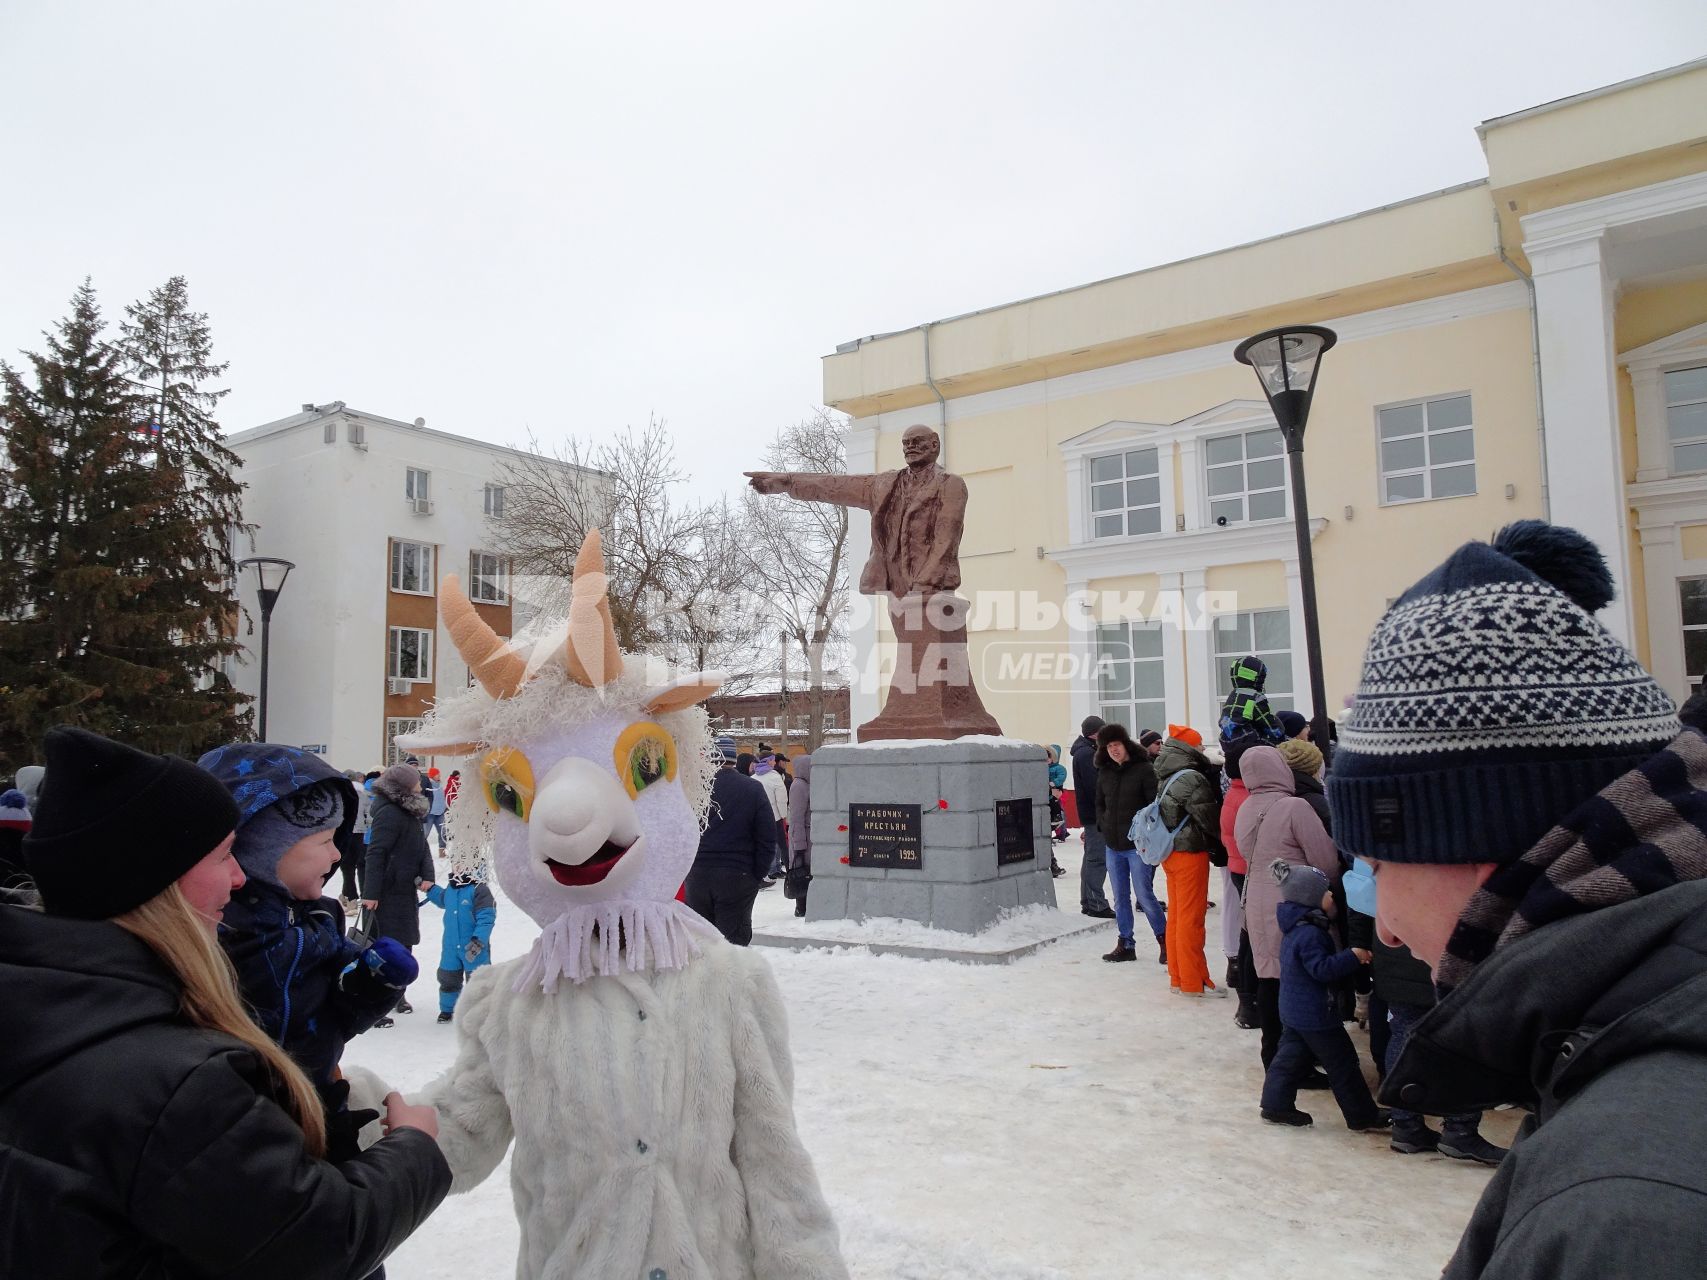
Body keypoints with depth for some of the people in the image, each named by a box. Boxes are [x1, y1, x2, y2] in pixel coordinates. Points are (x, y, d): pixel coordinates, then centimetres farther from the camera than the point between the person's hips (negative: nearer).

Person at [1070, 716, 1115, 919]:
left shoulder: (1084, 751, 18)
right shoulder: (1087, 754, -15)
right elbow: (1095, 787, -21)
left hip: (1090, 813, 11)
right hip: (1095, 815, -11)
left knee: (1092, 858, 15)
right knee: (1098, 859, -8)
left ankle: (1088, 902, 21)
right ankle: (1096, 904, -7)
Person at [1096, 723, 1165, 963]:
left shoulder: (1144, 769, -8)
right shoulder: (1104, 772, 8)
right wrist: (1103, 825, 8)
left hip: (1138, 844, -6)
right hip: (1112, 845, 6)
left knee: (1144, 895, -4)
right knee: (1120, 897, 11)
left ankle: (1164, 939, 14)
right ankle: (1125, 945, 20)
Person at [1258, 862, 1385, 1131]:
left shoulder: (1297, 928, 8)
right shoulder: (1310, 933, -25)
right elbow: (1322, 969, -27)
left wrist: (1348, 960, 12)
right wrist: (1352, 957, -22)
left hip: (1293, 1011, 10)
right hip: (1315, 1014, -10)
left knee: (1292, 1055, 14)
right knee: (1342, 1063, 4)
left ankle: (1276, 1105, 17)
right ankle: (1362, 1116, 15)